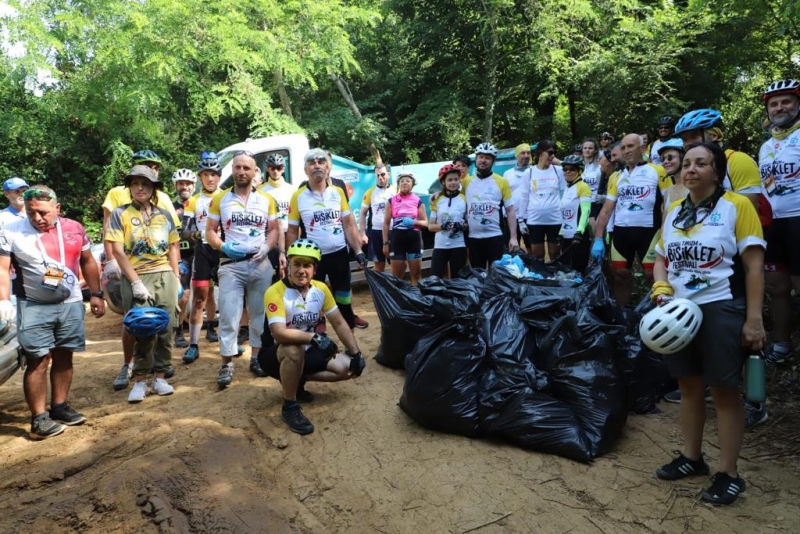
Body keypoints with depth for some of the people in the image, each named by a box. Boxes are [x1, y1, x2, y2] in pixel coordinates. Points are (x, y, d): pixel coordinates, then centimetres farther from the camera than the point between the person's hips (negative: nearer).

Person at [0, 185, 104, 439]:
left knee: (63, 356, 10)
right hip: (33, 307, -3)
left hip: (70, 304, 3)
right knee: (38, 361, -4)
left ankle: (59, 407, 23)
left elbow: (87, 261, 12)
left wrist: (96, 294, 10)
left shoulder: (74, 228, 3)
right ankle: (38, 418, 4)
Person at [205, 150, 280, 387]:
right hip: (231, 264, -2)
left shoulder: (266, 200, 7)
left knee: (260, 313, 9)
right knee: (228, 316, -5)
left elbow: (274, 229, 10)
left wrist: (267, 247, -10)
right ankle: (226, 364, 4)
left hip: (260, 263, 2)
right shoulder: (220, 199, 5)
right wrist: (223, 247, -14)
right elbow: (210, 231, 5)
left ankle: (256, 357, 22)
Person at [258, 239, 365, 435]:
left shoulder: (320, 289, -5)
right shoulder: (275, 292, -24)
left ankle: (297, 381, 10)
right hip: (276, 354, -6)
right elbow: (279, 333, -36)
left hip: (307, 352, 6)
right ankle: (289, 407, -18)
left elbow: (339, 323, 2)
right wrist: (314, 337, -39)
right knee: (294, 350, -40)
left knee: (348, 367, -7)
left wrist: (356, 353, -4)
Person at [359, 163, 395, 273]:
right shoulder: (370, 192, 2)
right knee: (379, 264, 7)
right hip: (375, 232, 0)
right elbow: (363, 214, 3)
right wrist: (363, 234, -4)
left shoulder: (396, 191, 3)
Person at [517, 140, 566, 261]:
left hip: (555, 219, 0)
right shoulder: (529, 172, 2)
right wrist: (522, 219, 1)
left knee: (554, 253, 7)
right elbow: (524, 197, 5)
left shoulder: (558, 171, 4)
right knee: (537, 254, 7)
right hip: (534, 219, 0)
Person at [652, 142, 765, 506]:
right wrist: (661, 288, -5)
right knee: (689, 386, 14)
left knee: (724, 391, 3)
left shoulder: (736, 206, -7)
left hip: (721, 310, -5)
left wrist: (754, 319, -14)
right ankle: (692, 457, 29)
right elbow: (661, 258, 15)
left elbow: (754, 265, -10)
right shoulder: (674, 210, 9)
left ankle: (728, 473, 17)